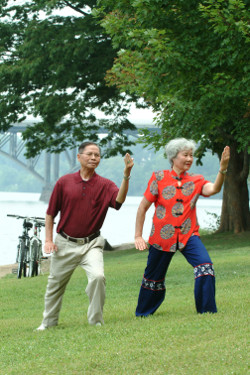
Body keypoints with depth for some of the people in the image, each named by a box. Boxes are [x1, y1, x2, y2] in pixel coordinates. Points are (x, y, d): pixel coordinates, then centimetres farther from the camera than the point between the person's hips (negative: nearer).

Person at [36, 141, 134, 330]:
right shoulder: (64, 182, -1)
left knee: (98, 276, -25)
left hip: (91, 244, -1)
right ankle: (49, 323, 37)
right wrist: (49, 240, -2)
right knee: (55, 283, 14)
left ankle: (96, 322, -8)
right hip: (65, 244, 1)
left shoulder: (105, 185, -3)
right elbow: (51, 213, 5)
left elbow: (119, 200, -25)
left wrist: (126, 174, -38)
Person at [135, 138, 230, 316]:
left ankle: (207, 312, -14)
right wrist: (138, 236, 0)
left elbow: (213, 189, -17)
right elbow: (143, 208, 2)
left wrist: (223, 169, -32)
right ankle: (142, 315, 36)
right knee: (154, 279, 11)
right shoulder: (159, 178, -2)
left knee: (205, 265, -23)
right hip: (162, 237, -1)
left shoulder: (196, 181, 5)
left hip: (188, 235, 1)